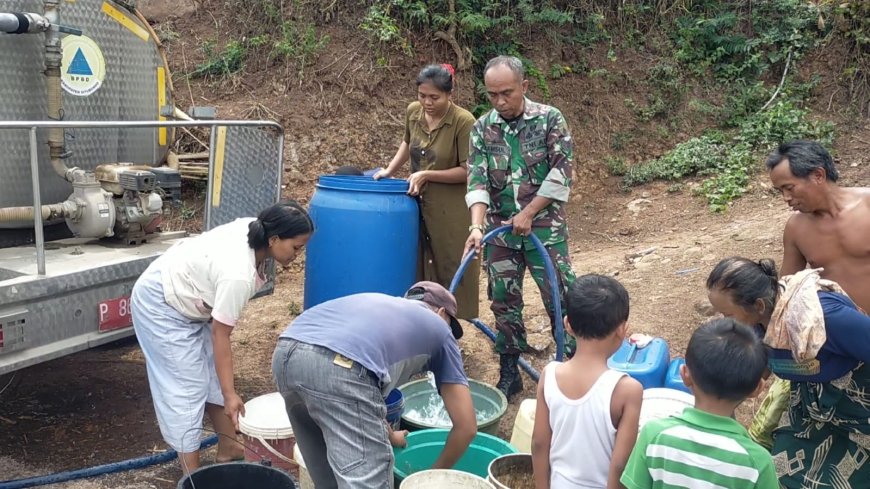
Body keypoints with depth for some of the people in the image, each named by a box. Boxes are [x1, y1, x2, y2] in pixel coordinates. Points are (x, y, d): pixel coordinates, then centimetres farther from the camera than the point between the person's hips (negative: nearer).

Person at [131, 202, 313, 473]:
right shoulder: (239, 274, -34)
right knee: (187, 386, -8)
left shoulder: (253, 231, -11)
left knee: (214, 375, 11)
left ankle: (228, 449, 23)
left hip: (185, 296, 9)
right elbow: (220, 336, -28)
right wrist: (230, 395, -22)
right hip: (160, 304, -9)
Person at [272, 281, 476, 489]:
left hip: (286, 352, 8)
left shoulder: (377, 303, 42)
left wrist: (389, 436, 65)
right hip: (340, 368, -7)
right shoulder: (439, 330, 28)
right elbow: (466, 426, 25)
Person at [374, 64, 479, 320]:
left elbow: (468, 171, -16)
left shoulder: (463, 122, -18)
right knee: (418, 270, 11)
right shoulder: (413, 112, 1)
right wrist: (390, 170, 9)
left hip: (452, 211, -6)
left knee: (450, 270, 4)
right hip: (418, 205, 6)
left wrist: (427, 175, -21)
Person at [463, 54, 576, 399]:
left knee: (560, 300, -1)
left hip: (545, 227, -3)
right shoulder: (481, 128, 0)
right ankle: (509, 374, 22)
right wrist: (477, 226, -21)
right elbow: (477, 180, -7)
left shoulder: (549, 119, -7)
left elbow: (561, 173, -11)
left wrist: (528, 213, -13)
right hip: (500, 230, 3)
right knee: (504, 303, 9)